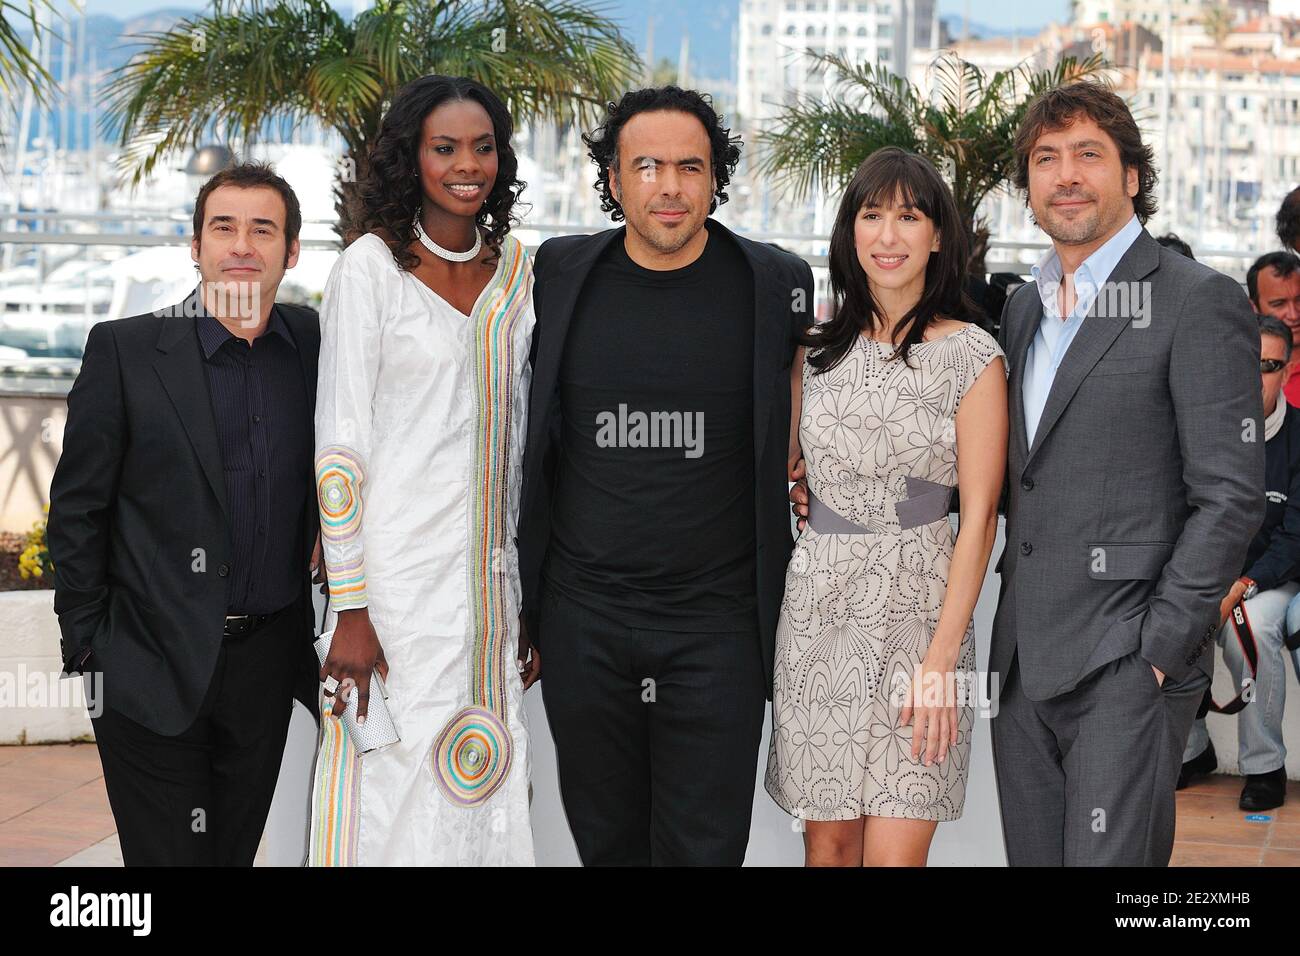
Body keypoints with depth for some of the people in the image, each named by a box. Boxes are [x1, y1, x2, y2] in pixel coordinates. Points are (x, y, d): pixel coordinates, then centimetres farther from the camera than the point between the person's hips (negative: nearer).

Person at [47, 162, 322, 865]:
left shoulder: (314, 345, 4)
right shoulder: (125, 349, -5)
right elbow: (77, 509, -3)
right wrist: (84, 649, -5)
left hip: (270, 659, 3)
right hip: (154, 668, -3)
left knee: (236, 848, 13)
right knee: (168, 854, 3)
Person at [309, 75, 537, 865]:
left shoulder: (516, 269, 10)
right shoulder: (370, 266, -6)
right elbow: (339, 442, -9)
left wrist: (533, 600, 13)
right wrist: (350, 609, -14)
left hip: (491, 579, 5)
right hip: (397, 576, -5)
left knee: (486, 800, 7)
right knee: (395, 794, -2)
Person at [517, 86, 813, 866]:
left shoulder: (775, 283, -3)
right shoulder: (559, 274, 2)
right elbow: (530, 423, 14)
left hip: (716, 621, -2)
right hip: (582, 619, 2)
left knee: (704, 846, 3)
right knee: (605, 843, 14)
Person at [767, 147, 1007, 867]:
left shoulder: (971, 355, -4)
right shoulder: (818, 348, 7)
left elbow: (979, 515, -7)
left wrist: (941, 658, -12)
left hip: (918, 611, -3)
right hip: (816, 610, 3)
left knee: (894, 853, -4)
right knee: (828, 840, 8)